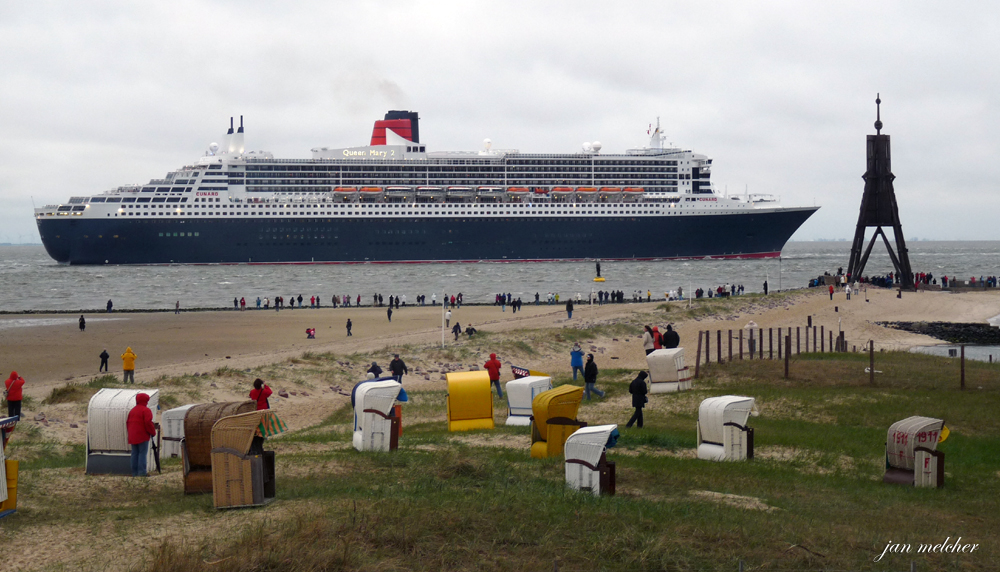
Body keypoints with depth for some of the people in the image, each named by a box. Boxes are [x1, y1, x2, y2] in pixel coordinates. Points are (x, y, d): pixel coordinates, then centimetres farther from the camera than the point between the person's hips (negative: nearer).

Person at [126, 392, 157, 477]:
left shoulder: (132, 410, 16)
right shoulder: (146, 410, -9)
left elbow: (127, 422, 18)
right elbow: (148, 423, -17)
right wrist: (153, 432, -6)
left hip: (133, 437, 7)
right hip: (143, 436, -7)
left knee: (134, 454, 10)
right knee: (142, 453, -7)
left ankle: (134, 473, 10)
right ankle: (141, 473, -12)